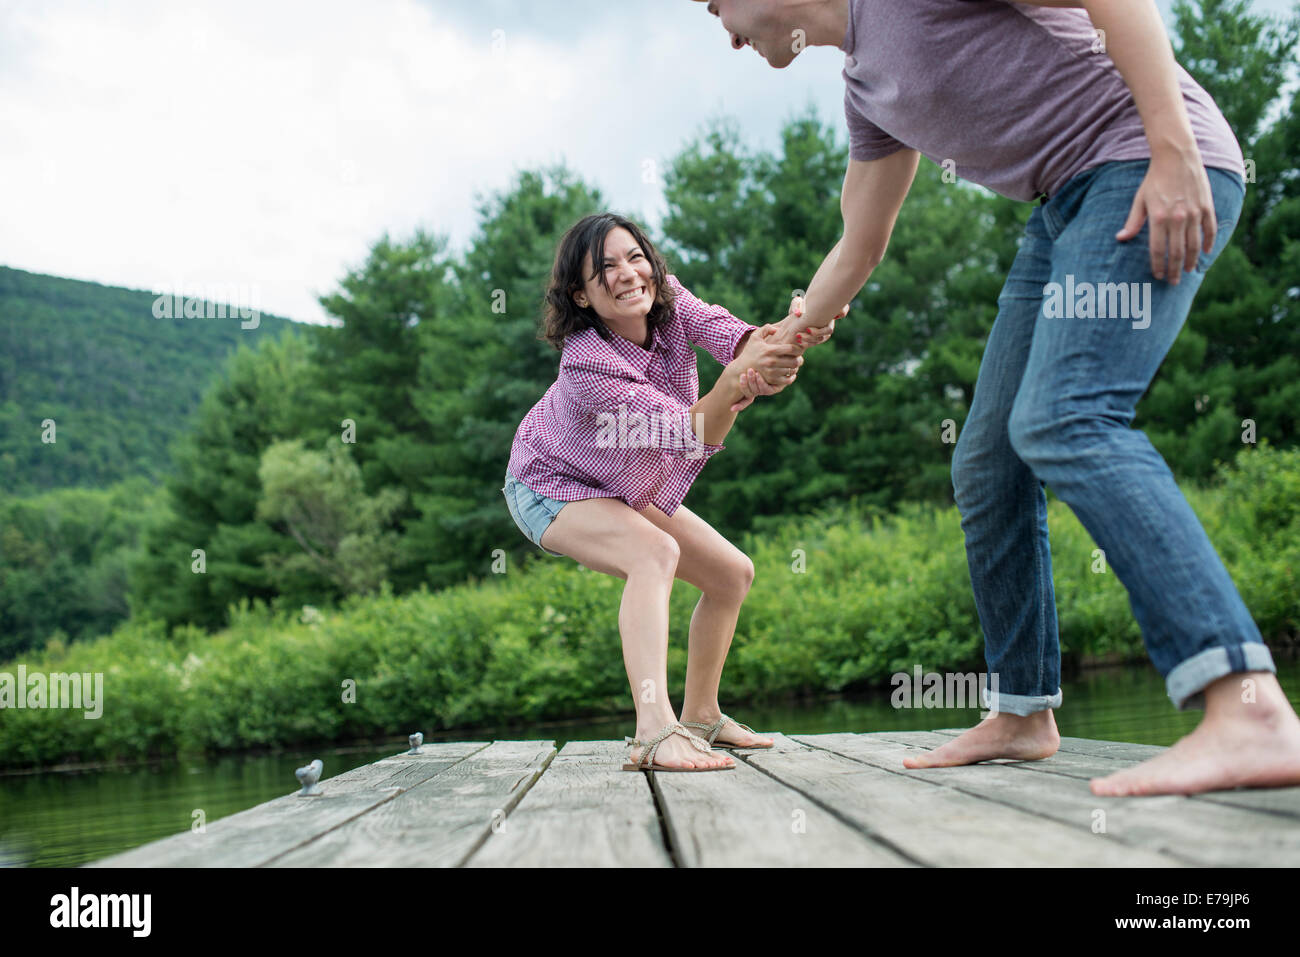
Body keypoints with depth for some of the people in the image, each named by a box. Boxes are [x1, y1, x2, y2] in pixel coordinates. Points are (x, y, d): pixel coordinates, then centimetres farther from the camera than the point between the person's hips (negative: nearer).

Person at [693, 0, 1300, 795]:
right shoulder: (867, 86, 18)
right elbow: (857, 252, 28)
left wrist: (1173, 150, -22)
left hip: (1162, 170, -9)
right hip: (1069, 204, 9)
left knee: (1063, 421, -27)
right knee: (987, 463, 6)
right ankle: (1023, 714, 17)